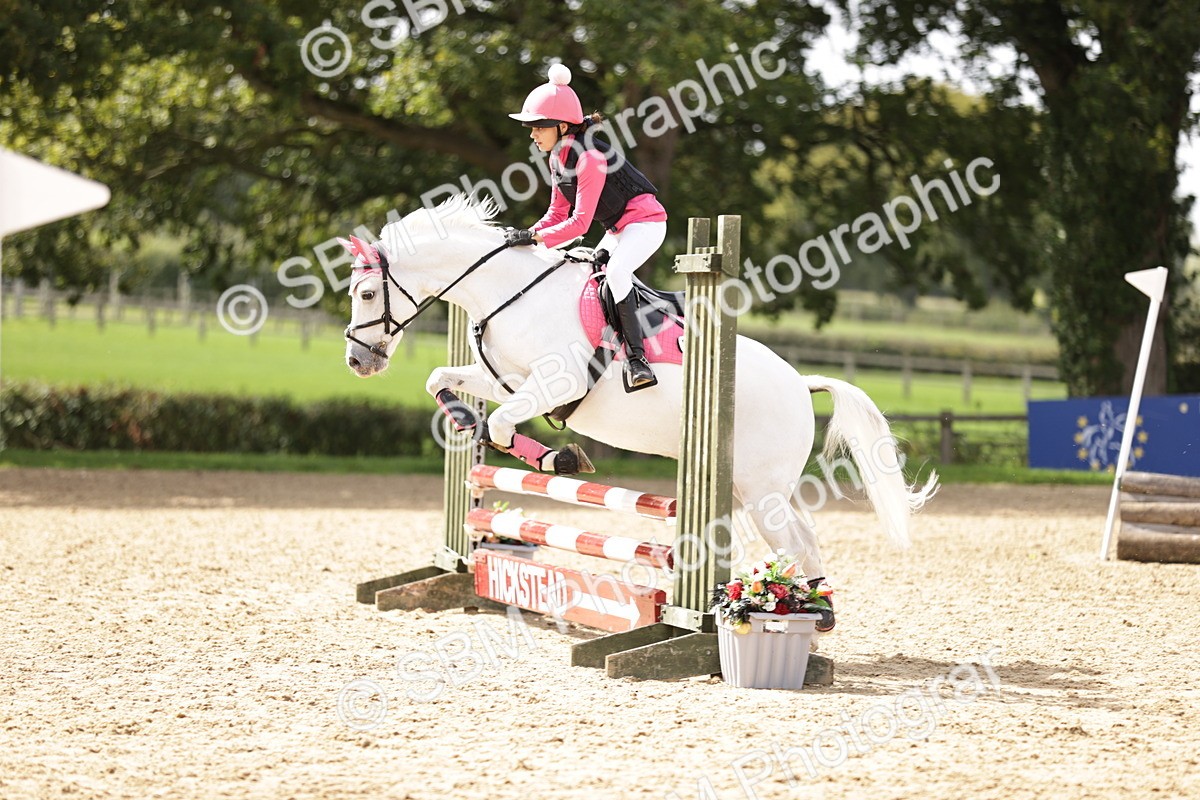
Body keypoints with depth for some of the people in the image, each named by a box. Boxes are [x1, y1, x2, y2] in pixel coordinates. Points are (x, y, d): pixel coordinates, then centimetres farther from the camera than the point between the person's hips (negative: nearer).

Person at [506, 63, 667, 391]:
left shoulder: (589, 158, -25)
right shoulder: (558, 160, 3)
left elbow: (580, 222, -28)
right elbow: (558, 214, 8)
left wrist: (534, 237, -28)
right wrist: (525, 235, -8)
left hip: (645, 221, -11)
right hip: (617, 229, 11)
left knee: (615, 271, -31)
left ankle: (636, 356, -32)